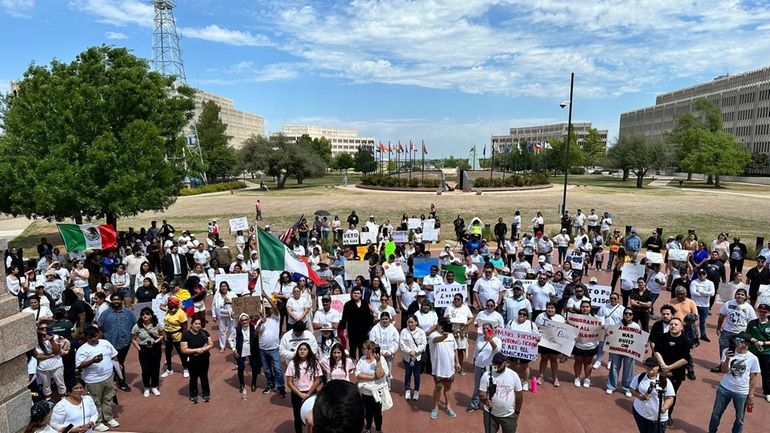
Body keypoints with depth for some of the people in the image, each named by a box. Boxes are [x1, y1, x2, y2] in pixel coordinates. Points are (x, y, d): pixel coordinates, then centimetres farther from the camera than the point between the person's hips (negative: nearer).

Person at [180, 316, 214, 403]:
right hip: (192, 361, -2)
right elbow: (184, 350, -15)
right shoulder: (186, 335, -13)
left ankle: (206, 394, 31)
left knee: (204, 377, 15)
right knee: (193, 378, 12)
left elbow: (211, 344, -1)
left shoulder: (204, 333, -4)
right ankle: (193, 395, 30)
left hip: (204, 359, 2)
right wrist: (196, 350, -21)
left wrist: (203, 349, -18)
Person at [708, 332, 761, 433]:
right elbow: (724, 371, -13)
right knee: (716, 413, 14)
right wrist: (727, 359, -30)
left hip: (742, 393, -1)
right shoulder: (727, 352, -10)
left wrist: (751, 396, -1)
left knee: (739, 418, 15)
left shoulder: (753, 359, -10)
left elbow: (753, 378, -2)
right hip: (724, 388, 1)